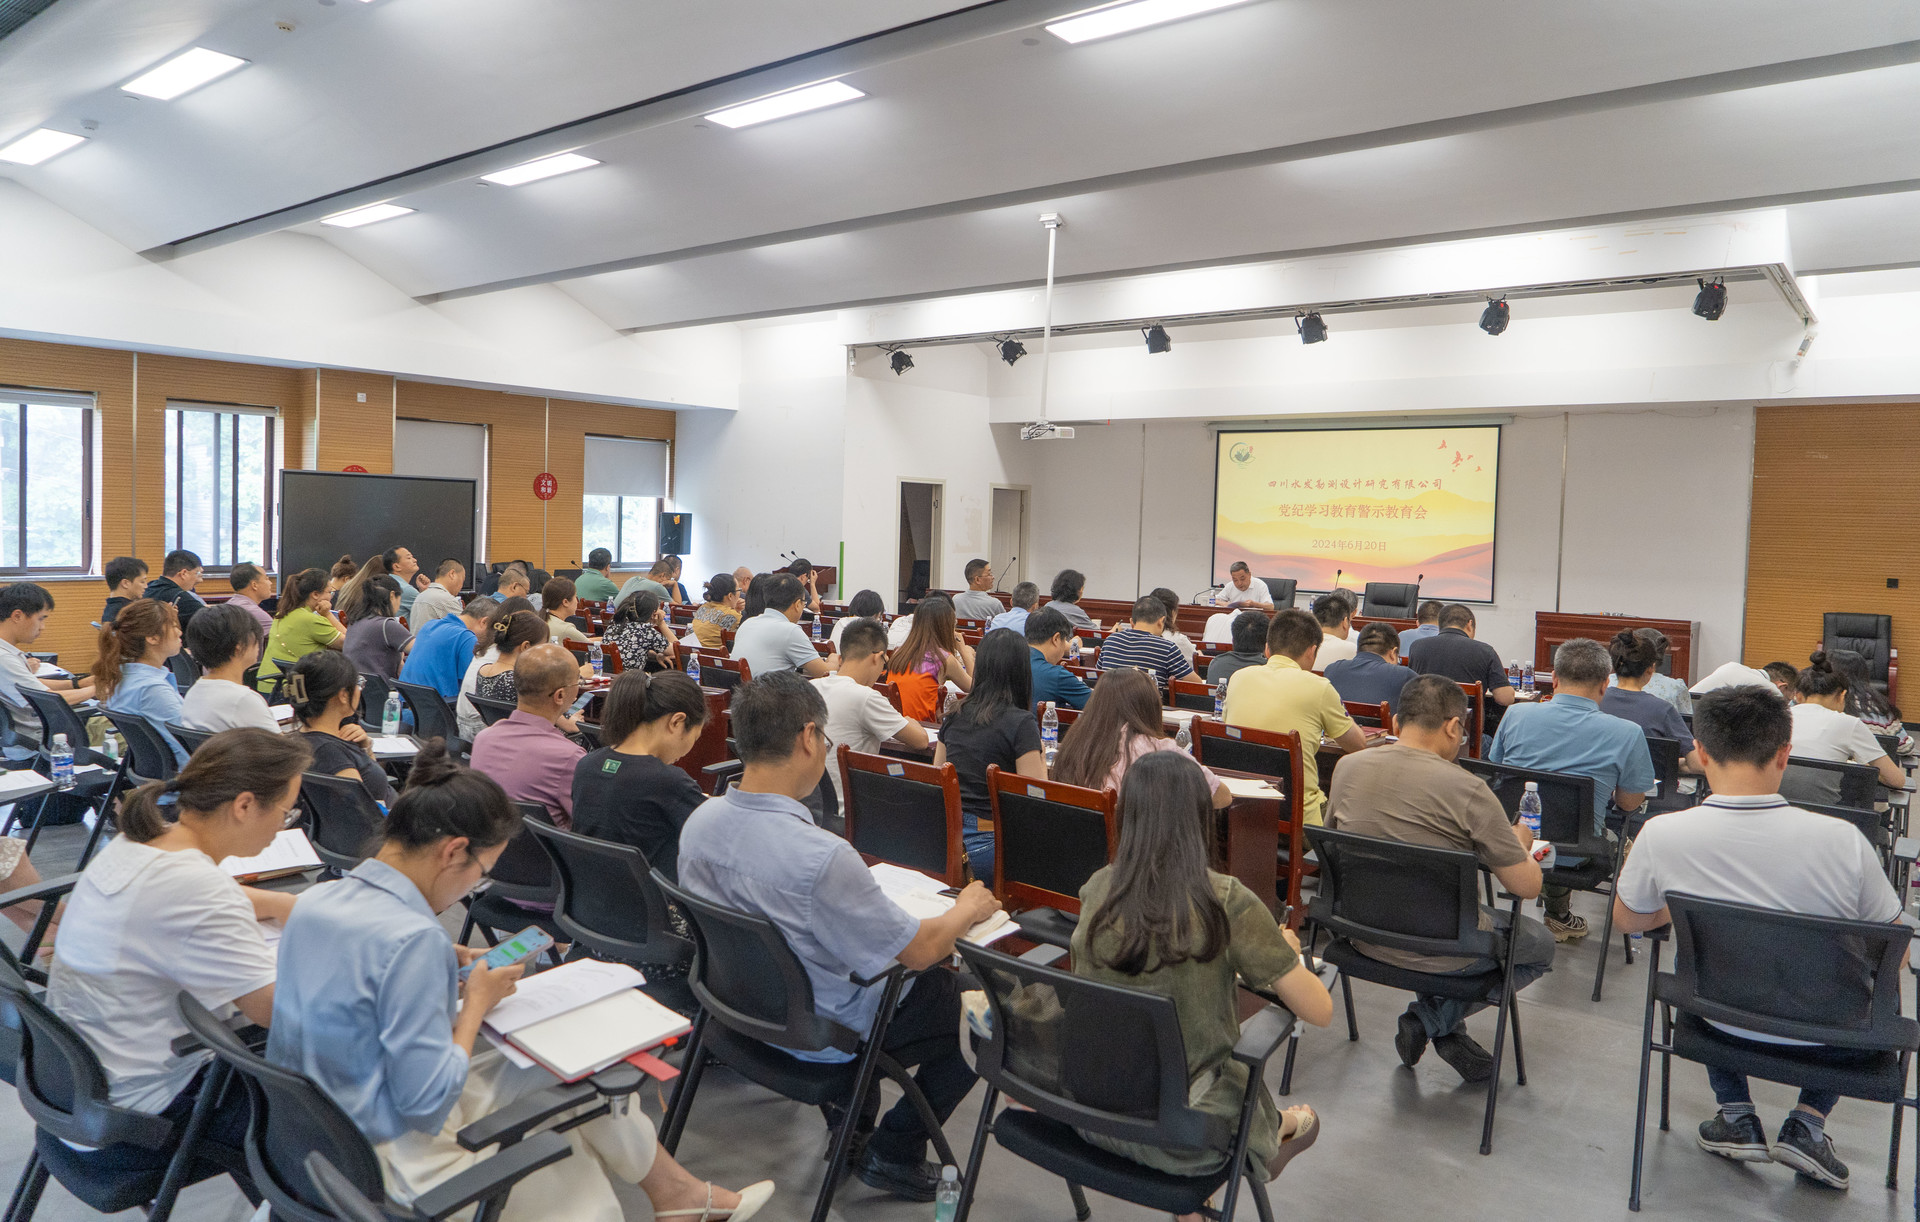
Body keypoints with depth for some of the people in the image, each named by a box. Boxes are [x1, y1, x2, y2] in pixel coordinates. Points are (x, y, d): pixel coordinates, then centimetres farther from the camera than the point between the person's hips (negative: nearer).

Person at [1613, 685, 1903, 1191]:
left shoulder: (1661, 835, -21)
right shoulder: (1843, 840, -23)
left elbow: (1628, 921, -1)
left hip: (1723, 1025, 1)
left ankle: (1737, 1117, 24)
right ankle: (1807, 1123, 17)